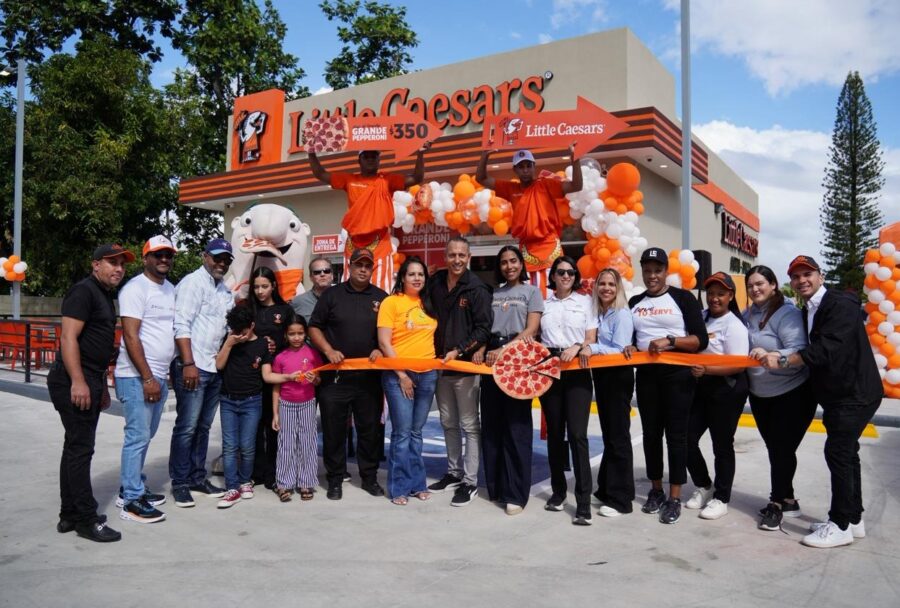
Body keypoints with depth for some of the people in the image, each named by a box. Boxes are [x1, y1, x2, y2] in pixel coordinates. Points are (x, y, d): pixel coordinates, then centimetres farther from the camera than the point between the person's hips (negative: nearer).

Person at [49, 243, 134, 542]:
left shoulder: (105, 296, 18)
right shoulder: (84, 291, -10)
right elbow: (68, 337, -19)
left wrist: (101, 386, 23)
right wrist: (78, 382, -25)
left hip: (90, 382, 10)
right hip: (75, 382, -10)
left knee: (76, 447, 14)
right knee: (80, 448, -5)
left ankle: (70, 515, 23)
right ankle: (87, 520, 2)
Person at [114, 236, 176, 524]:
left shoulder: (171, 289, 13)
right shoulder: (135, 288, -10)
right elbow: (130, 336, -15)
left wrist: (162, 374, 13)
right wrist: (147, 378, -17)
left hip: (159, 376, 8)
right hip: (137, 376, -8)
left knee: (145, 436, 15)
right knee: (138, 436, -4)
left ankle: (132, 488, 27)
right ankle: (132, 500, 5)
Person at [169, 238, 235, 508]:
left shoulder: (225, 290, 16)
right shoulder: (192, 282, -6)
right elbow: (182, 325, -13)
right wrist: (189, 364, -18)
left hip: (215, 368, 7)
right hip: (192, 366, -7)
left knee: (203, 426, 13)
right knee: (187, 427, -1)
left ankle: (198, 477, 23)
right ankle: (180, 483, 10)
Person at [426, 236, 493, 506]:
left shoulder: (477, 289, -9)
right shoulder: (435, 282, 6)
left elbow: (484, 329, -12)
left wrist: (459, 351, -18)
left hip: (466, 365, -6)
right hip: (440, 364, 6)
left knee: (469, 425, 1)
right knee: (448, 423, 16)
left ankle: (470, 482, 10)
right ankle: (454, 472, 30)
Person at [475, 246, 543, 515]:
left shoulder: (532, 291, 6)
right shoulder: (493, 294, 18)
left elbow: (531, 330, -5)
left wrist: (504, 351, -16)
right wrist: (480, 349, -7)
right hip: (492, 358, 5)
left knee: (516, 425, -5)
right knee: (491, 423, 6)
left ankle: (515, 493, -2)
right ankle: (495, 485, 17)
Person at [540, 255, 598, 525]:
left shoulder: (585, 301, 9)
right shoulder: (543, 303, 12)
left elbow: (591, 338, 6)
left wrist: (578, 347, -13)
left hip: (577, 370, -2)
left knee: (577, 434, -11)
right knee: (554, 432, 9)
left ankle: (583, 501, -9)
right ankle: (558, 490, 23)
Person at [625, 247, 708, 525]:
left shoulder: (683, 298, -3)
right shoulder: (634, 302, 11)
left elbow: (701, 340, -8)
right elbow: (629, 336, 20)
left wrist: (669, 341, -21)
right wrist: (629, 347, -2)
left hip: (677, 374, -4)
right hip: (646, 374, 5)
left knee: (676, 434, -1)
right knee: (651, 433, 10)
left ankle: (675, 498, 8)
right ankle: (656, 491, 24)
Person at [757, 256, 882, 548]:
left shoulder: (841, 304, -16)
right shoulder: (807, 312, 12)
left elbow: (828, 348, -27)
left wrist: (782, 361, -28)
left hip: (855, 394, -9)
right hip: (836, 395, 9)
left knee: (838, 452, -8)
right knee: (845, 453, 15)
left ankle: (841, 525, 2)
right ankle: (853, 518, 26)